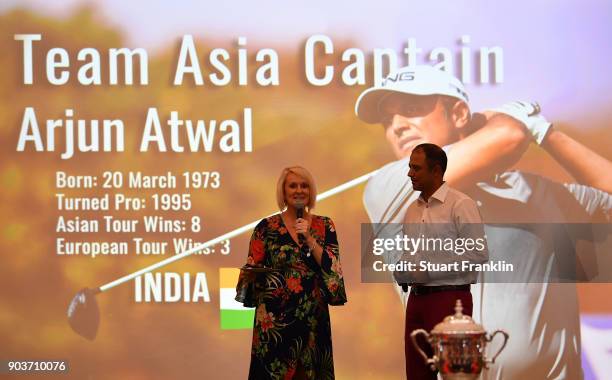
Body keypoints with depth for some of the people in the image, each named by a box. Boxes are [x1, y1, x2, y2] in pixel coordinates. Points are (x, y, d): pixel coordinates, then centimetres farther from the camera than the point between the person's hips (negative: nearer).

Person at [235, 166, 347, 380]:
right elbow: (254, 270, 3)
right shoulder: (267, 227, 2)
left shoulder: (324, 226, 6)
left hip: (313, 316, 2)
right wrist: (249, 274, -18)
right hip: (275, 317, -1)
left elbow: (332, 267, -3)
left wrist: (309, 238, -11)